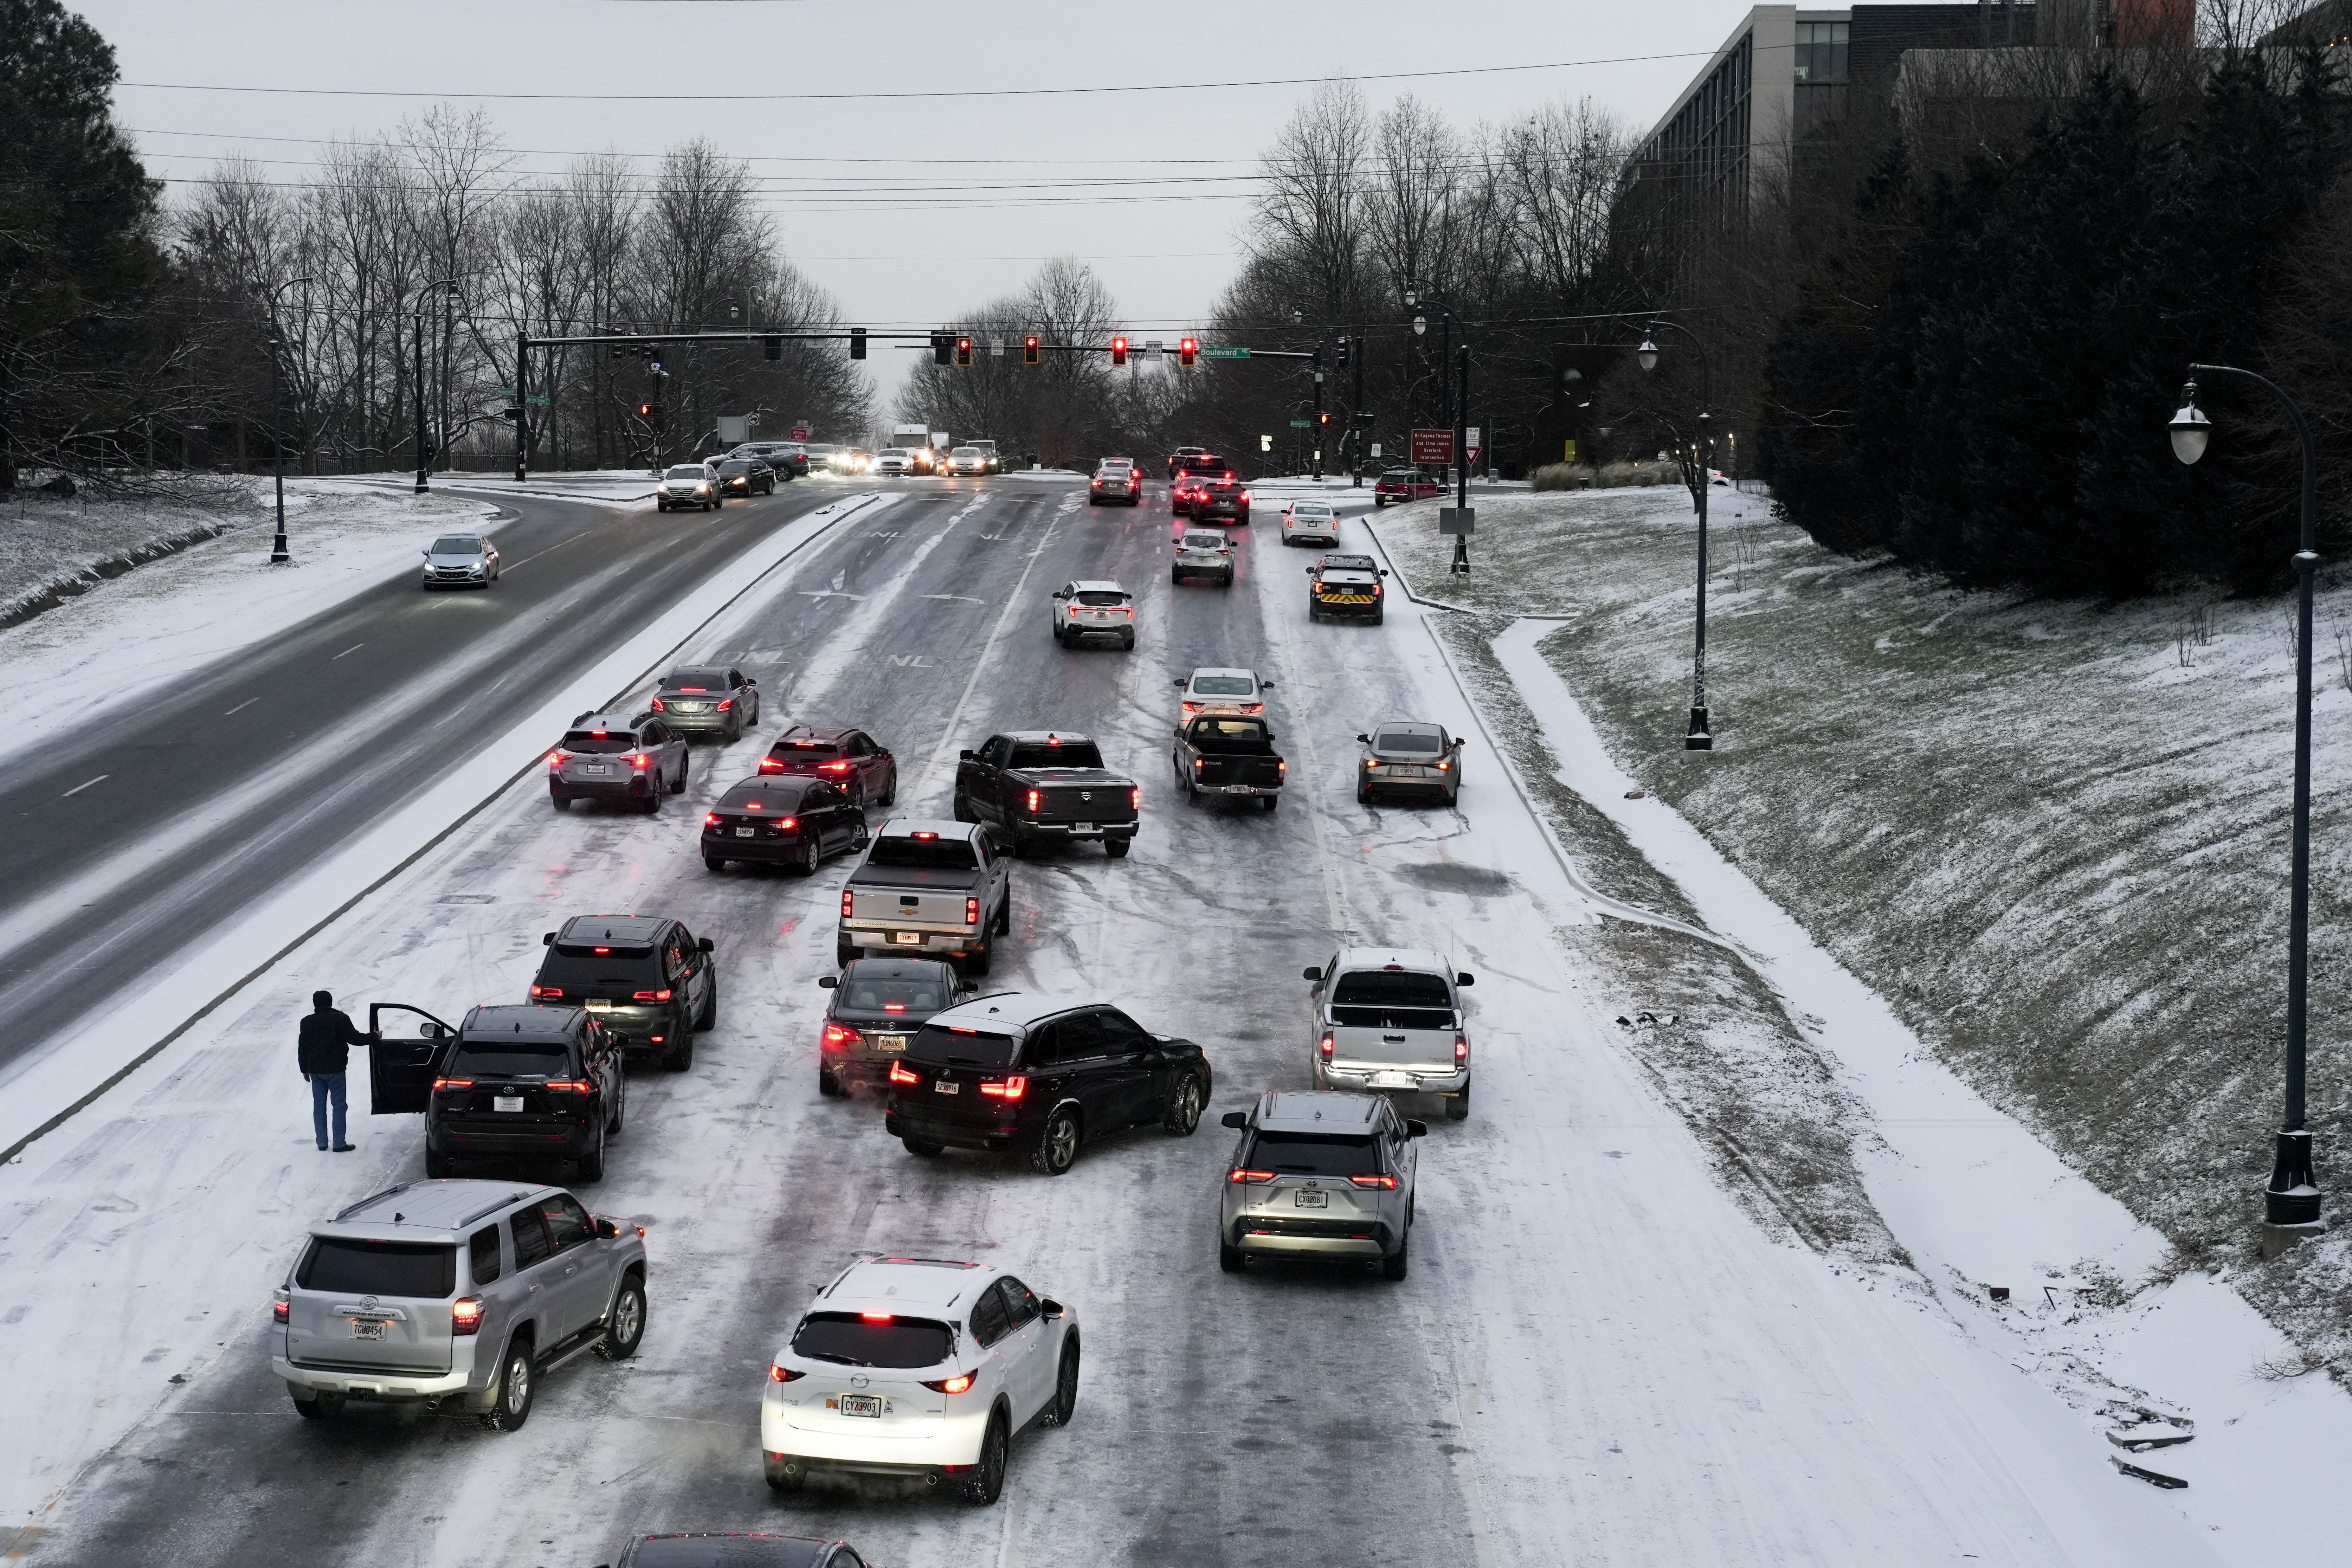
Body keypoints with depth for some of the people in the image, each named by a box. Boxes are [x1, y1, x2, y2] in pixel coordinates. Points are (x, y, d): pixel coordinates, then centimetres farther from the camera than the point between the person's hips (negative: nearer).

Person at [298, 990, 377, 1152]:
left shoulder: (307, 1022, 4)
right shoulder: (340, 1020, -11)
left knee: (319, 1106, 11)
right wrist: (374, 1037, 5)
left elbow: (302, 1049, 9)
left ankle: (322, 1142, 13)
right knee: (339, 1105, 0)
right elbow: (355, 1038, -12)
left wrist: (305, 1070, 19)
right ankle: (340, 1143, -3)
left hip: (315, 1071, 4)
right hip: (335, 1071, -4)